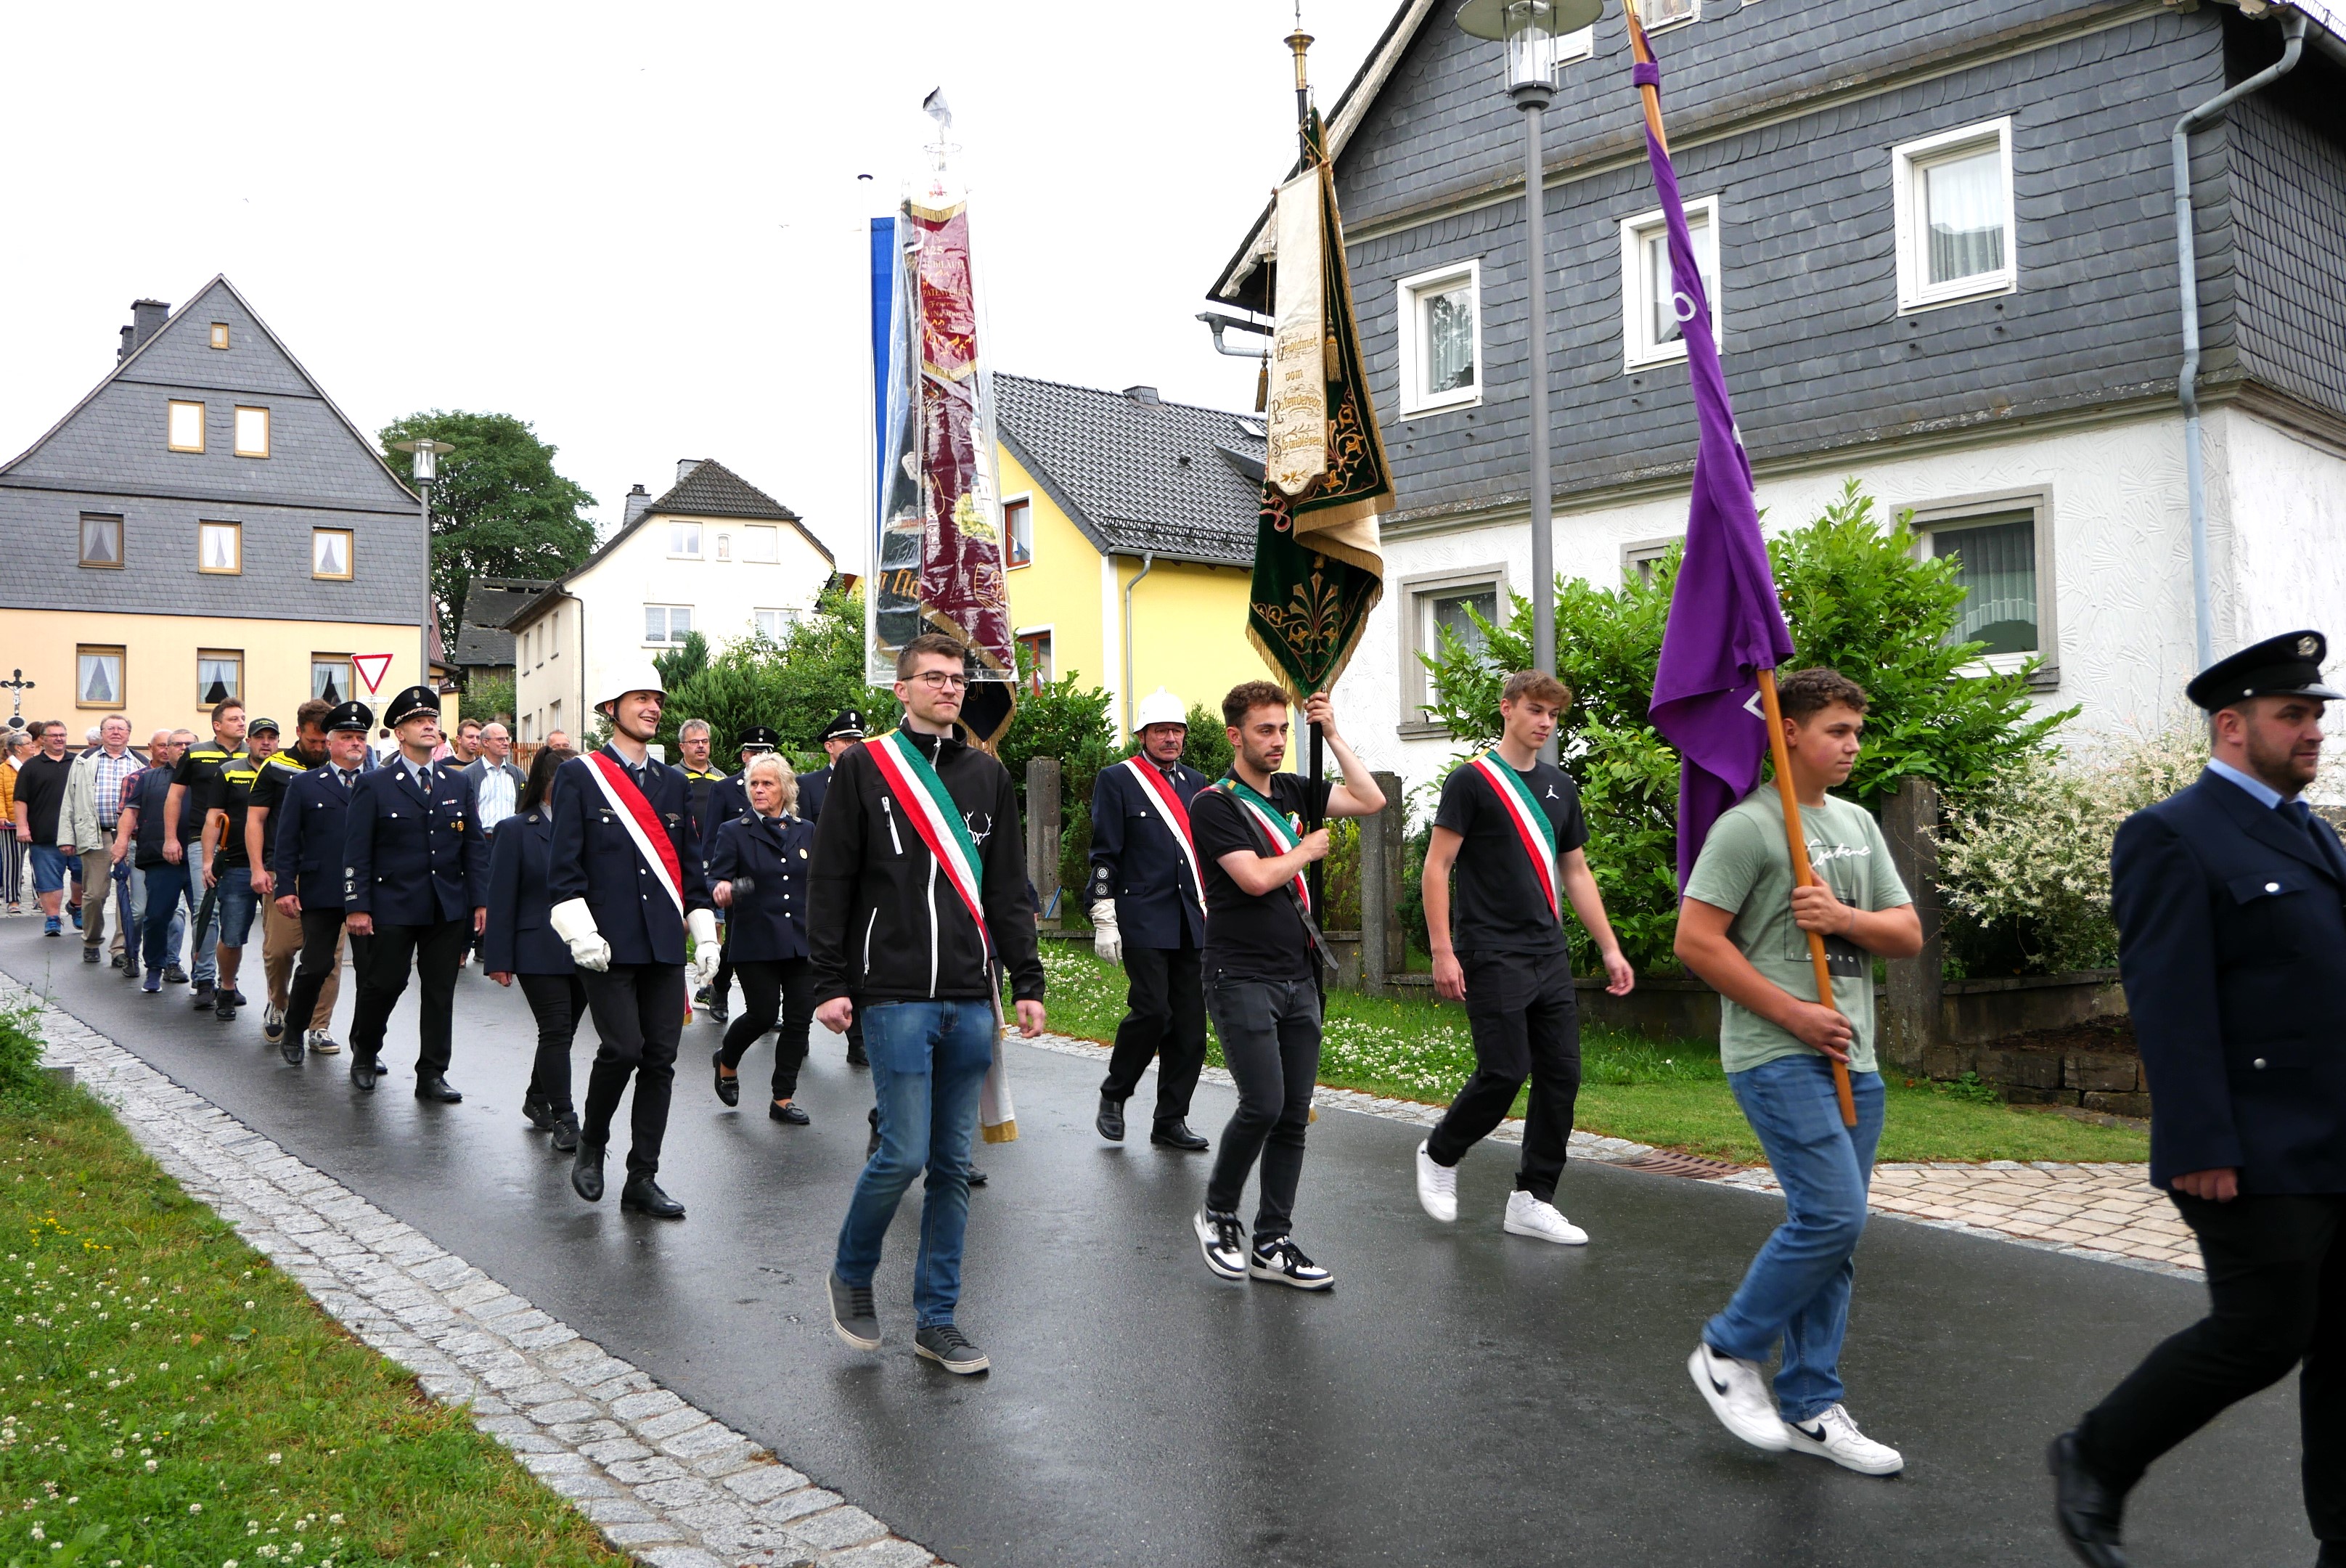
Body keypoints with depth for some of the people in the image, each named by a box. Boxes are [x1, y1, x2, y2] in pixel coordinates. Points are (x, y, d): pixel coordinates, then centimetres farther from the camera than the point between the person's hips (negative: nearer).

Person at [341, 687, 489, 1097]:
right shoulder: (374, 785, 0)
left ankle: (432, 1074, 13)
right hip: (392, 906, -3)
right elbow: (356, 851, -3)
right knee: (384, 983, 2)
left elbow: (474, 846, 12)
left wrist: (480, 900, 5)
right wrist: (357, 906, -9)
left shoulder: (459, 783, 11)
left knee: (441, 990, 4)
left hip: (448, 908, 3)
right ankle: (365, 1053, 29)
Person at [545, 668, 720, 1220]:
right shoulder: (579, 776, 2)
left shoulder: (673, 783, 17)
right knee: (622, 1049, -12)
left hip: (665, 945, 5)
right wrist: (580, 932, -14)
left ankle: (643, 1179, 12)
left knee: (661, 1059, 3)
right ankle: (590, 1147, 15)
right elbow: (563, 863, -4)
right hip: (608, 943, -5)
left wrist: (705, 932, 12)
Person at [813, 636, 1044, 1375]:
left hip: (972, 1001, 4)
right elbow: (830, 885, -2)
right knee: (905, 1151, -8)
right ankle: (851, 1273, 20)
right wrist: (831, 984, -8)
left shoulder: (988, 775, 13)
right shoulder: (863, 768, 1)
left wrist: (1027, 982, 8)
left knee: (954, 1162, 7)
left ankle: (937, 1318, 18)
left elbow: (1009, 891, 14)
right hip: (895, 999, -4)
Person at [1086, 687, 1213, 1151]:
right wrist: (1104, 920, -10)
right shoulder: (1116, 780, 0)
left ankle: (1171, 1120, 13)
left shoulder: (1195, 782, 17)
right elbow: (1105, 855, -4)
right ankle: (1113, 1096, 10)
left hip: (1192, 922, 6)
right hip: (1142, 921, -5)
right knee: (1152, 1010, -14)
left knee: (1191, 1021, 3)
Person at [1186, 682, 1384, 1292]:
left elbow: (1371, 801, 9)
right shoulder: (1214, 804, -7)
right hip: (1242, 979, -7)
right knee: (1263, 1105, -12)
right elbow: (1256, 877, -18)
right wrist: (1310, 849, -2)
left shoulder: (1291, 791, 13)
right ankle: (1217, 1212, 13)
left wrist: (1332, 735, 5)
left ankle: (1272, 1244, 14)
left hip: (1299, 976, 7)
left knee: (1293, 1114, 6)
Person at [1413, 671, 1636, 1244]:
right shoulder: (1472, 780, -6)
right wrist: (1442, 951, -15)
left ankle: (1532, 1201, 14)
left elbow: (1576, 873, 18)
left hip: (1549, 954, 7)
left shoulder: (1560, 786, 14)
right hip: (1492, 955, -7)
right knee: (1504, 1072, -8)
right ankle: (1438, 1154, 19)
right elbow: (1437, 865, -9)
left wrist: (1610, 948, 13)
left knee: (1561, 1074, 3)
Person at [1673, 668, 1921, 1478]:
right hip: (1777, 1056, -8)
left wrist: (1844, 917, -7)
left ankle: (1810, 1408, 19)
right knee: (1831, 1215, -14)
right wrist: (1795, 1014, -14)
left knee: (1833, 1229, 9)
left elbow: (1908, 934, 15)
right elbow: (1696, 941, -14)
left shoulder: (1859, 824, 16)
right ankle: (1728, 1352, 6)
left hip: (1852, 1060, 8)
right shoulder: (1747, 826, -9)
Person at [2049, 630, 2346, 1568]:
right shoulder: (2173, 839, -10)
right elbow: (2170, 1005, -16)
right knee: (2262, 1335, -3)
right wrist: (2200, 1150, -21)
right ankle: (2096, 1459, 16)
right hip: (2256, 1155, -8)